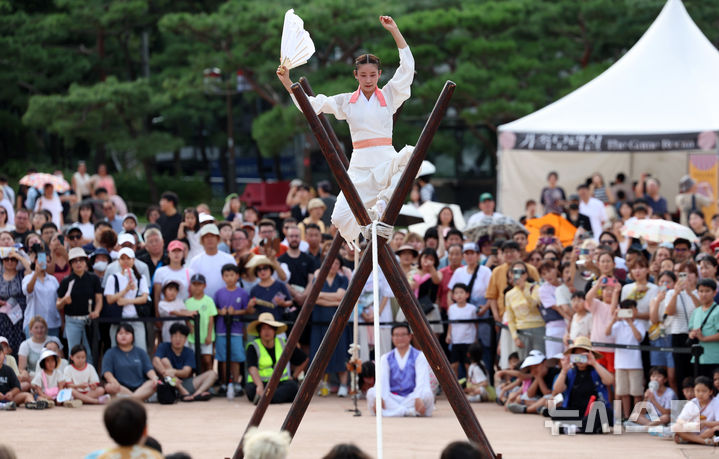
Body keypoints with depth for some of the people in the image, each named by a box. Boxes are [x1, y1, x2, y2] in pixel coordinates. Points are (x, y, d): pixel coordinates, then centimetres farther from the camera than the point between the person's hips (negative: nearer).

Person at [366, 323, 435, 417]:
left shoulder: (419, 356, 1)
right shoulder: (386, 358, 9)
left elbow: (421, 381, -15)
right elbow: (381, 380, -7)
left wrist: (418, 399, -36)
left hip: (412, 398, -2)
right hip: (393, 399, 3)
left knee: (427, 394, -34)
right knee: (371, 393, -27)